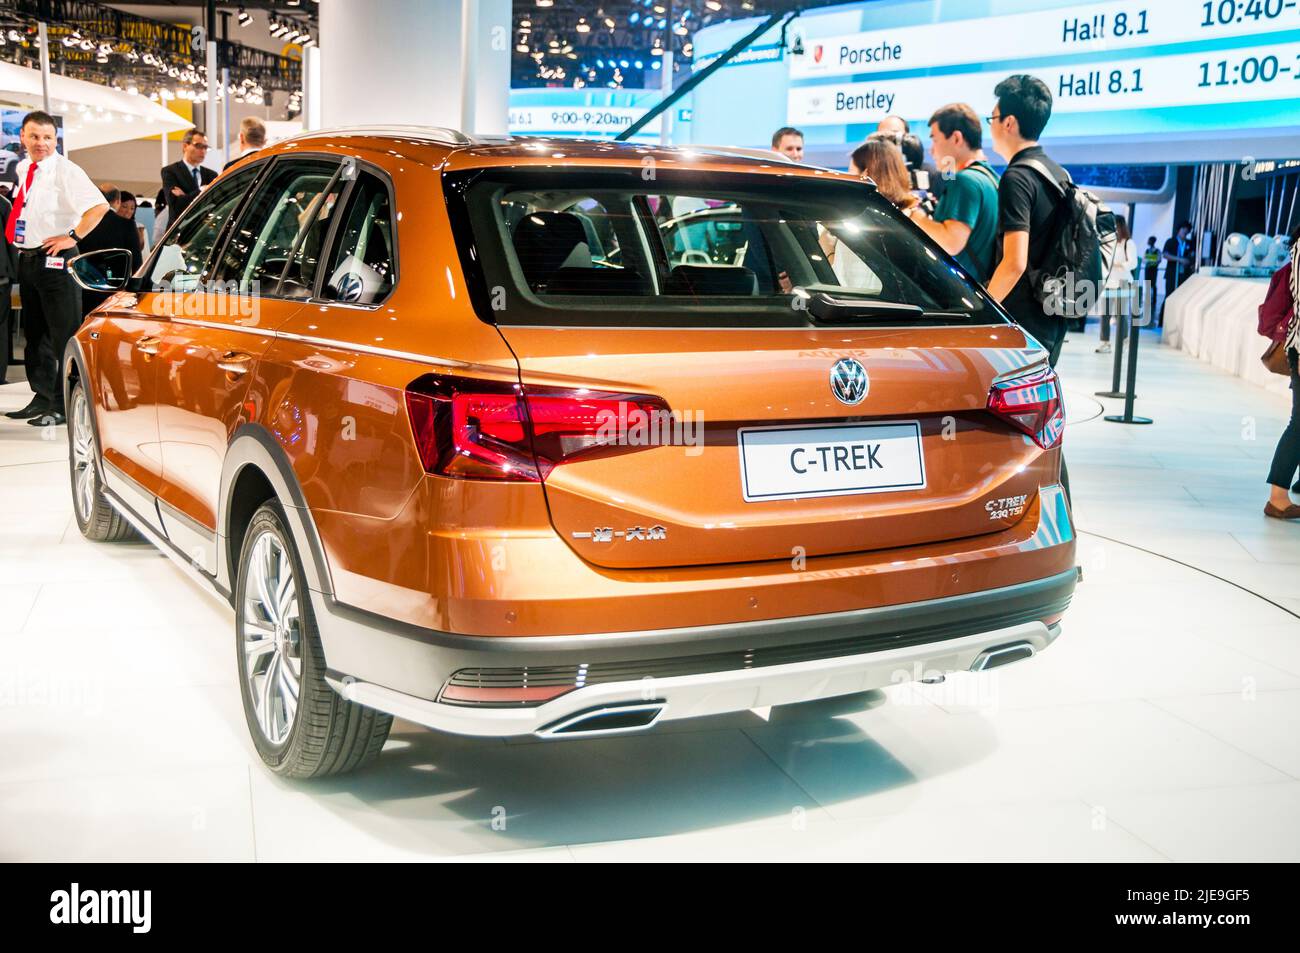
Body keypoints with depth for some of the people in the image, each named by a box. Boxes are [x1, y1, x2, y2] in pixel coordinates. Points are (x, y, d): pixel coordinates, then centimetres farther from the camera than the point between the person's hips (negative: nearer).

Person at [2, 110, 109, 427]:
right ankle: (42, 397, 27)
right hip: (26, 259, 9)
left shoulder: (65, 171, -12)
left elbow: (99, 206, -24)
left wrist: (72, 237, -20)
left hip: (55, 259, -9)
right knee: (34, 333, 16)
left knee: (63, 335, -5)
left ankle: (63, 405, -2)